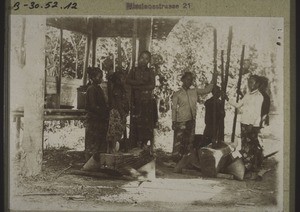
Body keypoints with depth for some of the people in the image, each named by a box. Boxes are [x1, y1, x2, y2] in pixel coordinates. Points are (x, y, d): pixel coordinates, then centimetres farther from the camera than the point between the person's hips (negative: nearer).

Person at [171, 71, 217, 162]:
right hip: (181, 121, -5)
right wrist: (173, 122, -5)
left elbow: (206, 90, 6)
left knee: (189, 140, 9)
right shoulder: (177, 94, -1)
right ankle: (176, 159, 4)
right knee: (179, 140, -5)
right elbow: (174, 109, -1)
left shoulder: (195, 91, 10)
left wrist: (212, 82, -9)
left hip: (191, 120, 5)